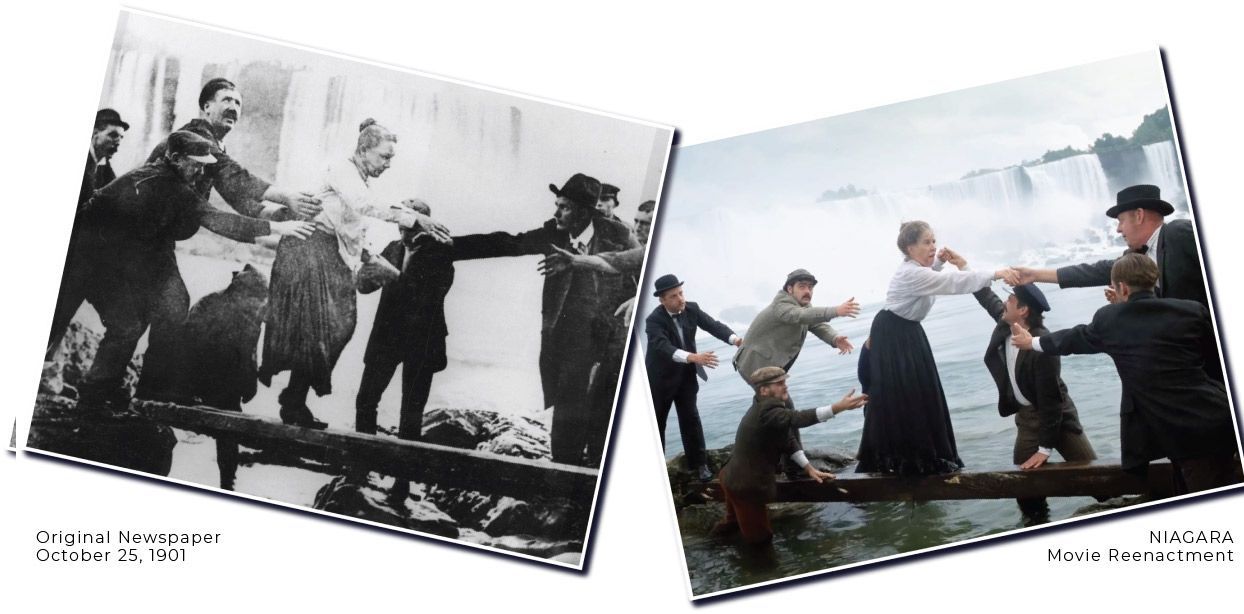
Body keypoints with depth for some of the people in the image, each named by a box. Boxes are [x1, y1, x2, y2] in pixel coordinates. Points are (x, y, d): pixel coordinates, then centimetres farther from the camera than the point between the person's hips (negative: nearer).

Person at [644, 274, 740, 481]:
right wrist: (693, 357, -55)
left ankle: (699, 463, 10)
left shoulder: (692, 309, -10)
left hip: (686, 375, 3)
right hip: (661, 377, -3)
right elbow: (663, 347, -41)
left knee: (690, 418, 2)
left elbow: (713, 325, -17)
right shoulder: (654, 320, -26)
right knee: (656, 421, 10)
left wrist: (735, 339, -37)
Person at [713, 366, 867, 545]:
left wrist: (809, 468, 2)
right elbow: (798, 418, -45)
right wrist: (839, 407, -53)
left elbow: (787, 440, 7)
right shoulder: (766, 411, -29)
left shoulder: (766, 406, 4)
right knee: (759, 536, 10)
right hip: (745, 485, -10)